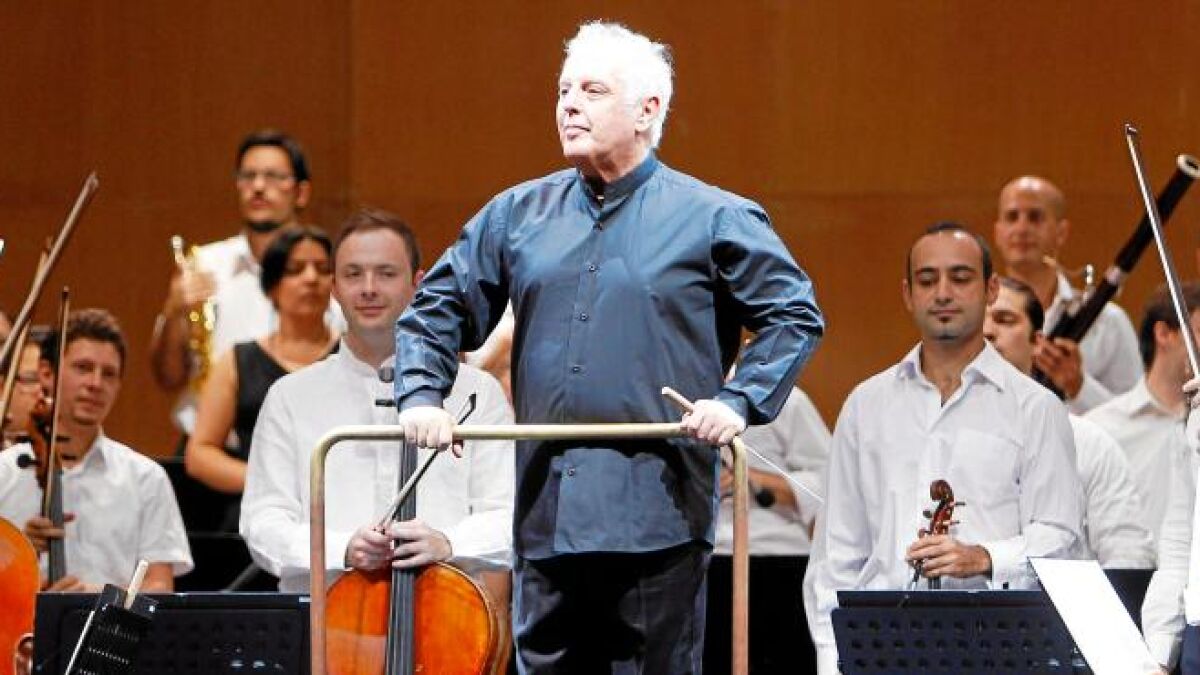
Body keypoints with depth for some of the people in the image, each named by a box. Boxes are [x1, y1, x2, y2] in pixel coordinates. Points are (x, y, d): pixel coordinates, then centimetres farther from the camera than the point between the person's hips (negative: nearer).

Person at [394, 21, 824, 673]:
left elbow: (795, 315, 3)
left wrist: (740, 400, -10)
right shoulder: (517, 215, 13)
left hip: (657, 517, -4)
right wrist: (421, 395, 2)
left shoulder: (713, 220, 1)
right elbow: (437, 310, 19)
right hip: (545, 515, 4)